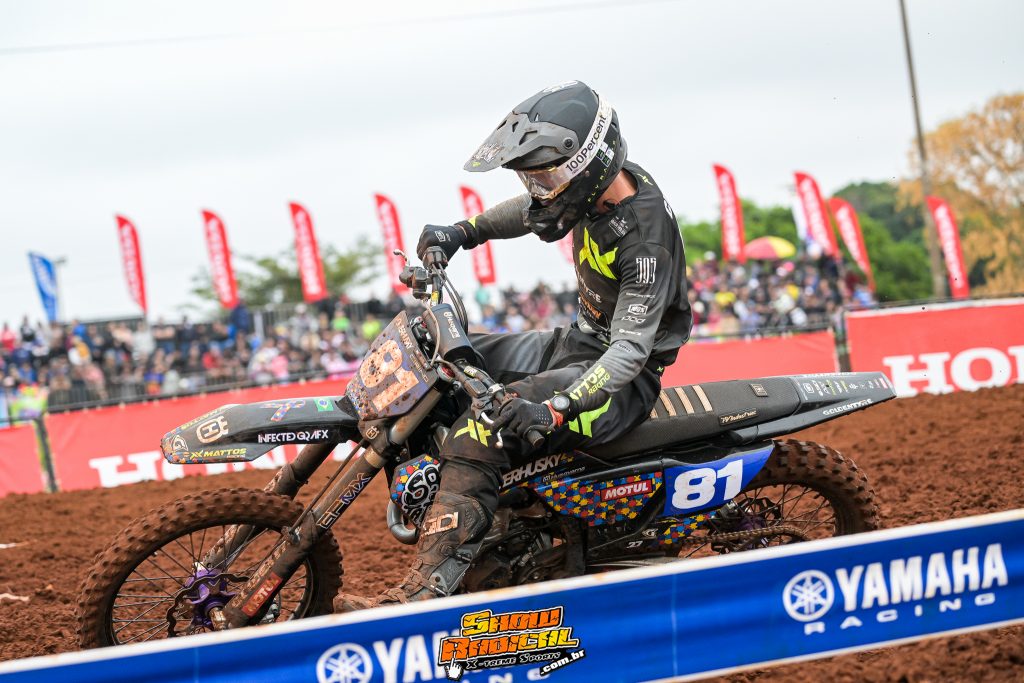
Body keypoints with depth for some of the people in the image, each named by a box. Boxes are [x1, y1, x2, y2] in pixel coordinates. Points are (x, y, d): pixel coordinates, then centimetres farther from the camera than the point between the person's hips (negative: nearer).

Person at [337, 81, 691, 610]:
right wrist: (463, 233, 6)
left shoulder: (645, 235, -28)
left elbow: (632, 348, -33)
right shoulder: (594, 187, -2)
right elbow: (533, 209, 21)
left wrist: (555, 409, -44)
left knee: (482, 431, -30)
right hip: (580, 342, 10)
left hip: (623, 380, -10)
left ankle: (426, 591, -39)